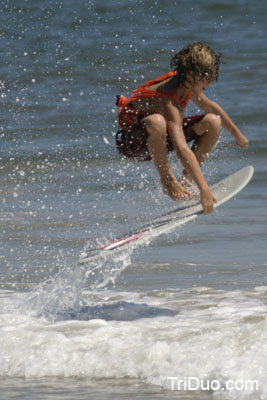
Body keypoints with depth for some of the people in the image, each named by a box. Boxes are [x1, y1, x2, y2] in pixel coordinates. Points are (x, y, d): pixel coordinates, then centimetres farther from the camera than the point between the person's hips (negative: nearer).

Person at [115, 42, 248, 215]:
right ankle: (168, 181, -21)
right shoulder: (168, 103, -35)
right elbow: (183, 150, -44)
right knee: (156, 121, -43)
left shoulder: (188, 83, -9)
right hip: (131, 141, -9)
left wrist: (237, 133, 24)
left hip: (156, 137, 9)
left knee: (213, 121, -5)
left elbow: (210, 106, 13)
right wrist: (204, 189, -49)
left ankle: (186, 180, -1)